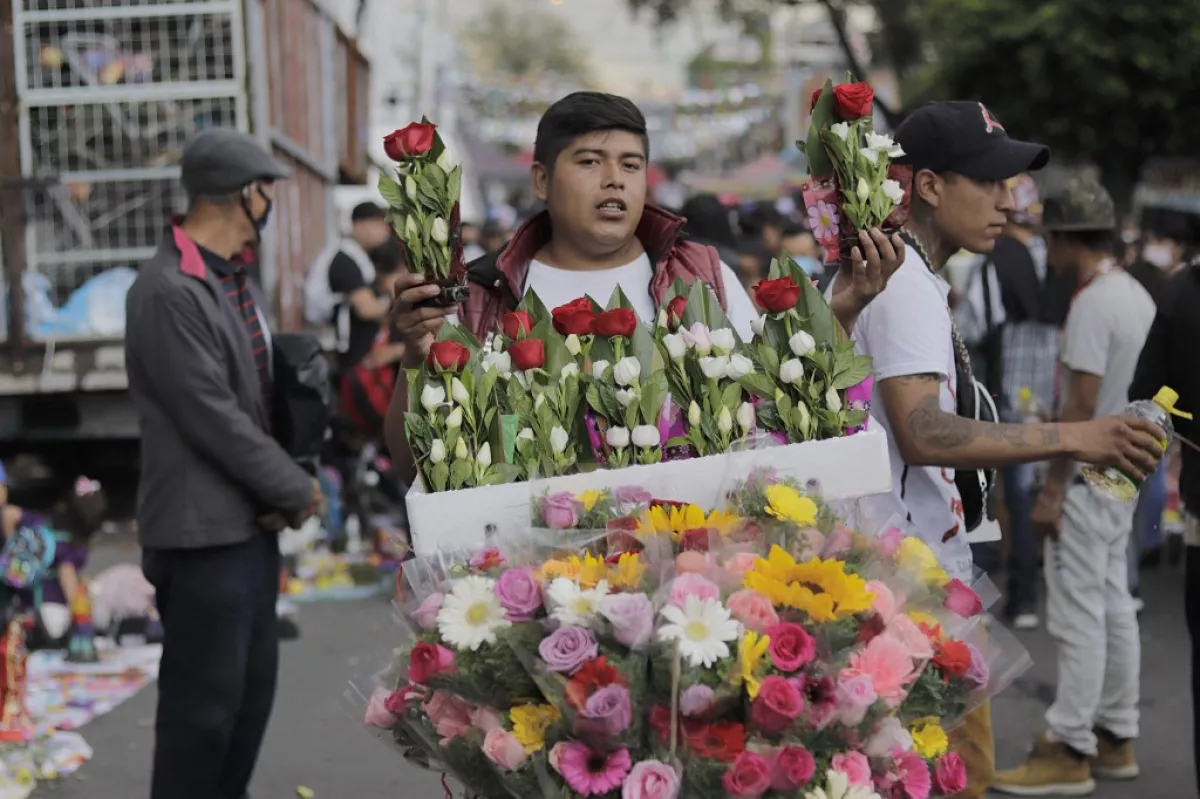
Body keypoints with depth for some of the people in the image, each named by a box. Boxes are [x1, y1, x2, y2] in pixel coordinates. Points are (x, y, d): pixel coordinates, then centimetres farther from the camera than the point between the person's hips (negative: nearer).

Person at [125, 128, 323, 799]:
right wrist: (298, 490, -11)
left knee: (253, 685, 16)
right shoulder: (168, 292, -19)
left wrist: (283, 489, -2)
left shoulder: (234, 280, 11)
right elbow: (214, 419, -20)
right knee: (206, 699, -1)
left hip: (252, 520, 9)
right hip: (203, 529, -9)